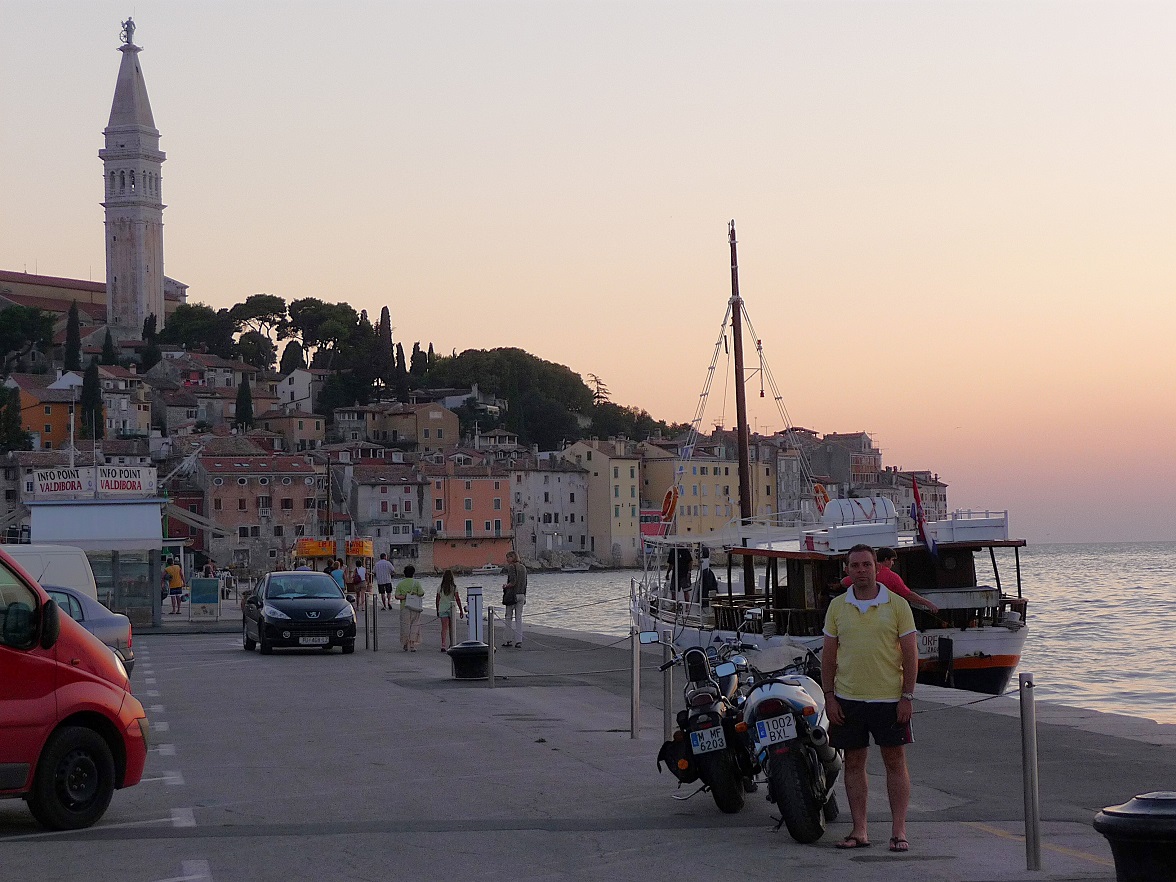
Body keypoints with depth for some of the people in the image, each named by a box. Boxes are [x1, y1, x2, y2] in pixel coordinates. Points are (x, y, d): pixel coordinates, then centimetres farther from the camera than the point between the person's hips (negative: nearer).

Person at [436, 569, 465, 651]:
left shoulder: (440, 587, 0)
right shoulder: (454, 587, -7)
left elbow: (437, 600, 5)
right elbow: (457, 599, -10)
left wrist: (437, 611, 16)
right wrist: (461, 610, -5)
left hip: (442, 608, 1)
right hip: (452, 608, -1)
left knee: (444, 627, -4)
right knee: (452, 627, 15)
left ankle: (443, 645, -20)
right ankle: (452, 645, 25)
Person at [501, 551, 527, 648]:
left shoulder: (511, 567, -11)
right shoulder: (523, 568, 10)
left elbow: (513, 581, -21)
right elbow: (525, 583, 13)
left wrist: (505, 586, -4)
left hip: (512, 595, -6)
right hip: (521, 595, 6)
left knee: (508, 617, 6)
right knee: (519, 618, 6)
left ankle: (508, 640, 8)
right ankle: (519, 641, 1)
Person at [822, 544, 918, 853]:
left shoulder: (897, 604, 0)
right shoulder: (837, 606, 7)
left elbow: (910, 653, -1)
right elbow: (828, 654, 9)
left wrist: (907, 696, -7)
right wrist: (829, 696, 2)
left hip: (889, 698, -2)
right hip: (848, 699, 2)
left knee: (895, 763, 0)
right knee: (853, 763, 6)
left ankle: (898, 831, 5)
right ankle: (859, 831, 13)